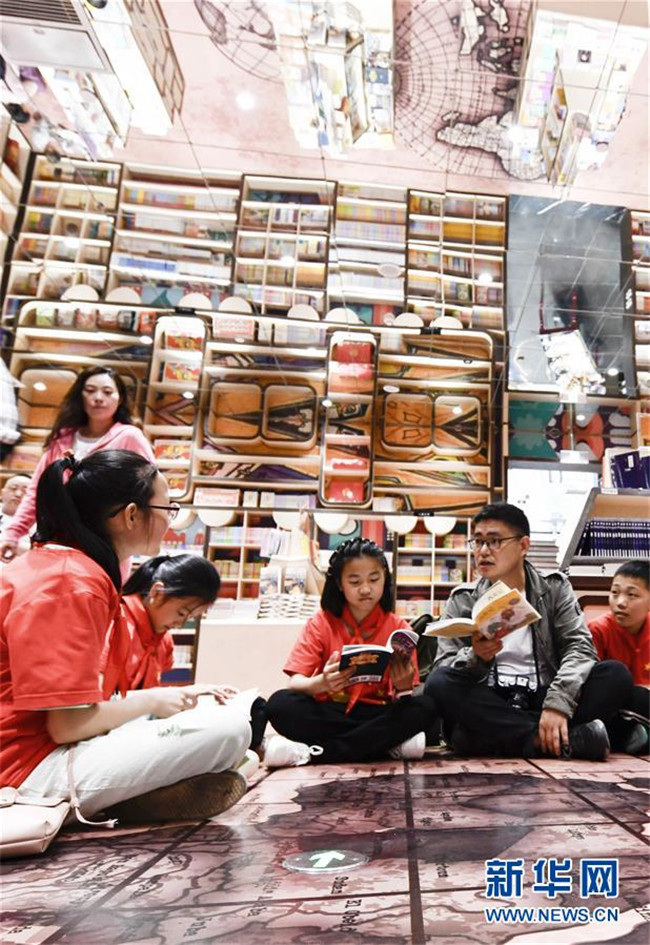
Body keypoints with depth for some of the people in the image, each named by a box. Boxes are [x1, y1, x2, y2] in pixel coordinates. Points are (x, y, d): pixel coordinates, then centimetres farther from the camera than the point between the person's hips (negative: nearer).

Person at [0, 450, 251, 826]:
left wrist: (160, 697, 5)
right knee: (229, 728, -19)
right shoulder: (70, 584, -22)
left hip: (50, 740, 10)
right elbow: (68, 724, -23)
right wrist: (151, 700, -8)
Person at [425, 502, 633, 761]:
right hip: (487, 706, 0)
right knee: (440, 683, -29)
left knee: (616, 675, -21)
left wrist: (557, 703, -25)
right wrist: (476, 658, -26)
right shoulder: (462, 600, 5)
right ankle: (570, 739, -28)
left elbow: (580, 646, -8)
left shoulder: (555, 588, 6)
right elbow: (443, 667, -3)